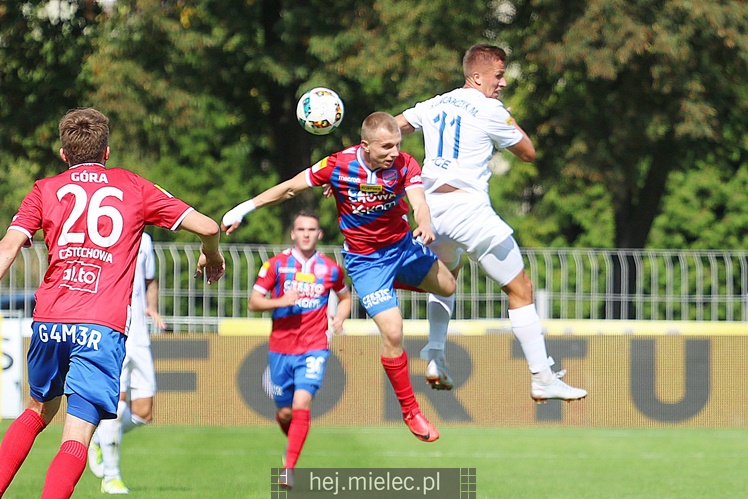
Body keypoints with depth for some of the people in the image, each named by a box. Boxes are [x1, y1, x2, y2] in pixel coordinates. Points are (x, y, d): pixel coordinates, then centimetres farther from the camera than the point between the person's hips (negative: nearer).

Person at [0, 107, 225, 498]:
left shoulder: (46, 190, 14)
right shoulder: (134, 188, 12)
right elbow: (207, 227, 10)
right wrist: (211, 256, 31)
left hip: (49, 320, 3)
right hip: (104, 327, -3)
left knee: (38, 410, 26)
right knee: (77, 436, -7)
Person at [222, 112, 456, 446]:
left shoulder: (405, 165, -19)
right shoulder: (338, 165, -25)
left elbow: (419, 202, -34)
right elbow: (290, 188, -12)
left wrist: (424, 225, -57)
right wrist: (246, 208, -10)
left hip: (403, 244, 4)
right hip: (365, 259, -4)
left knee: (447, 287, 20)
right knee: (392, 333, -14)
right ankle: (410, 411, 3)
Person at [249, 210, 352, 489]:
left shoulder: (330, 269, 4)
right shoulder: (276, 264, 0)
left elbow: (345, 296, 22)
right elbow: (253, 302, 0)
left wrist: (340, 317, 1)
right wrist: (280, 302, -18)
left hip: (314, 348, -1)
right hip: (280, 348, 1)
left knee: (301, 403, -20)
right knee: (284, 413, 6)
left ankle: (289, 469, -20)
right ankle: (293, 442, 41)